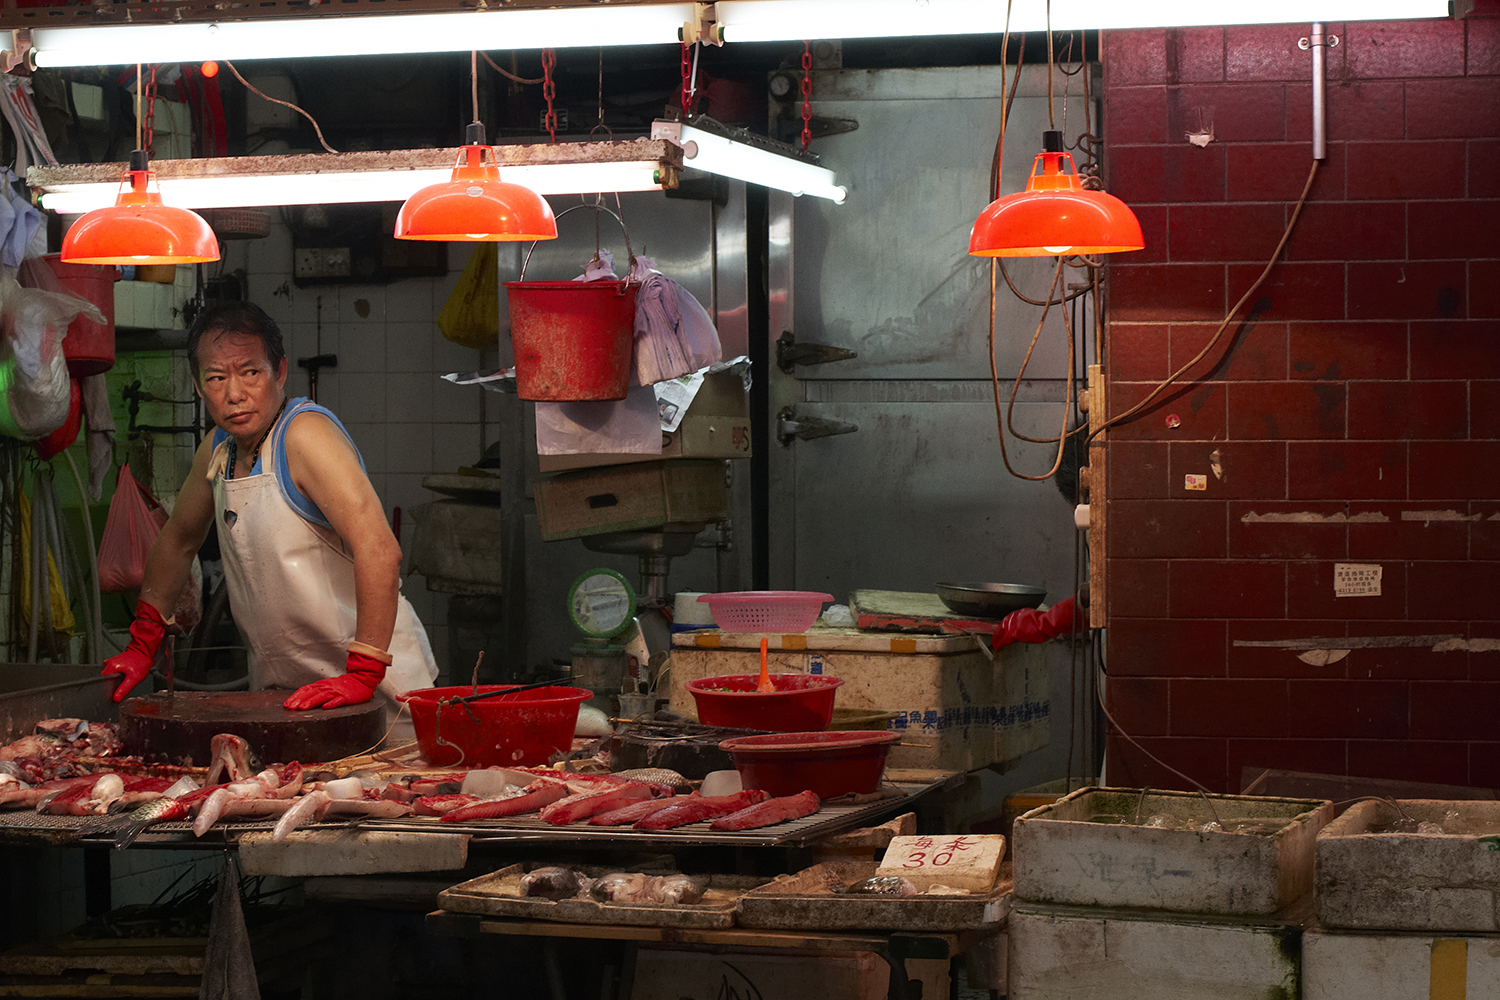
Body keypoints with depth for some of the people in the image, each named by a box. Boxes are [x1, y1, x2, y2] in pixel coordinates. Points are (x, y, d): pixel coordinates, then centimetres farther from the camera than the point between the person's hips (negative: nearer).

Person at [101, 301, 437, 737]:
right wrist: (142, 646, 19)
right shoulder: (218, 448, 8)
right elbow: (178, 540, 26)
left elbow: (379, 550, -29)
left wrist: (362, 674, -32)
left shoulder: (306, 433, -17)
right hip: (283, 693, 7)